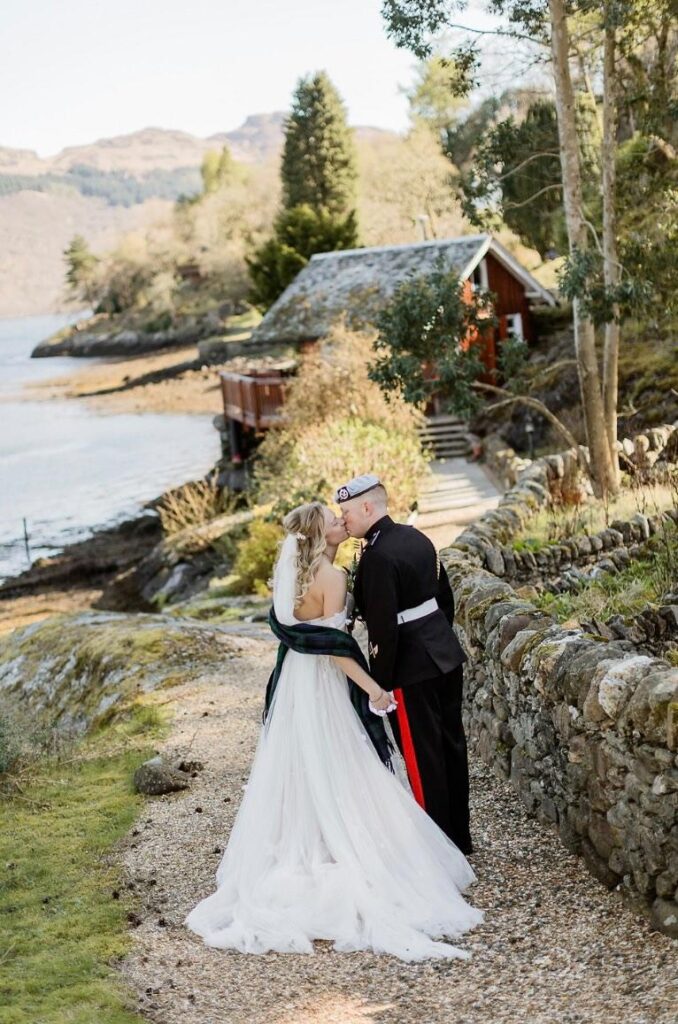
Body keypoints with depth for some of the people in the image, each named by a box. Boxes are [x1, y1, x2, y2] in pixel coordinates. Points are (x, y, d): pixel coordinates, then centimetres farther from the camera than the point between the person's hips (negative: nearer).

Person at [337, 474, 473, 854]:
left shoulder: (377, 556, -20)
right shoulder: (417, 538, 7)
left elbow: (383, 628, -22)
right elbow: (446, 597, 15)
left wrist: (379, 684, -15)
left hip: (412, 668, -9)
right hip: (446, 655, 9)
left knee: (423, 758, 2)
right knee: (451, 745, 16)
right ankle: (460, 836, 28)